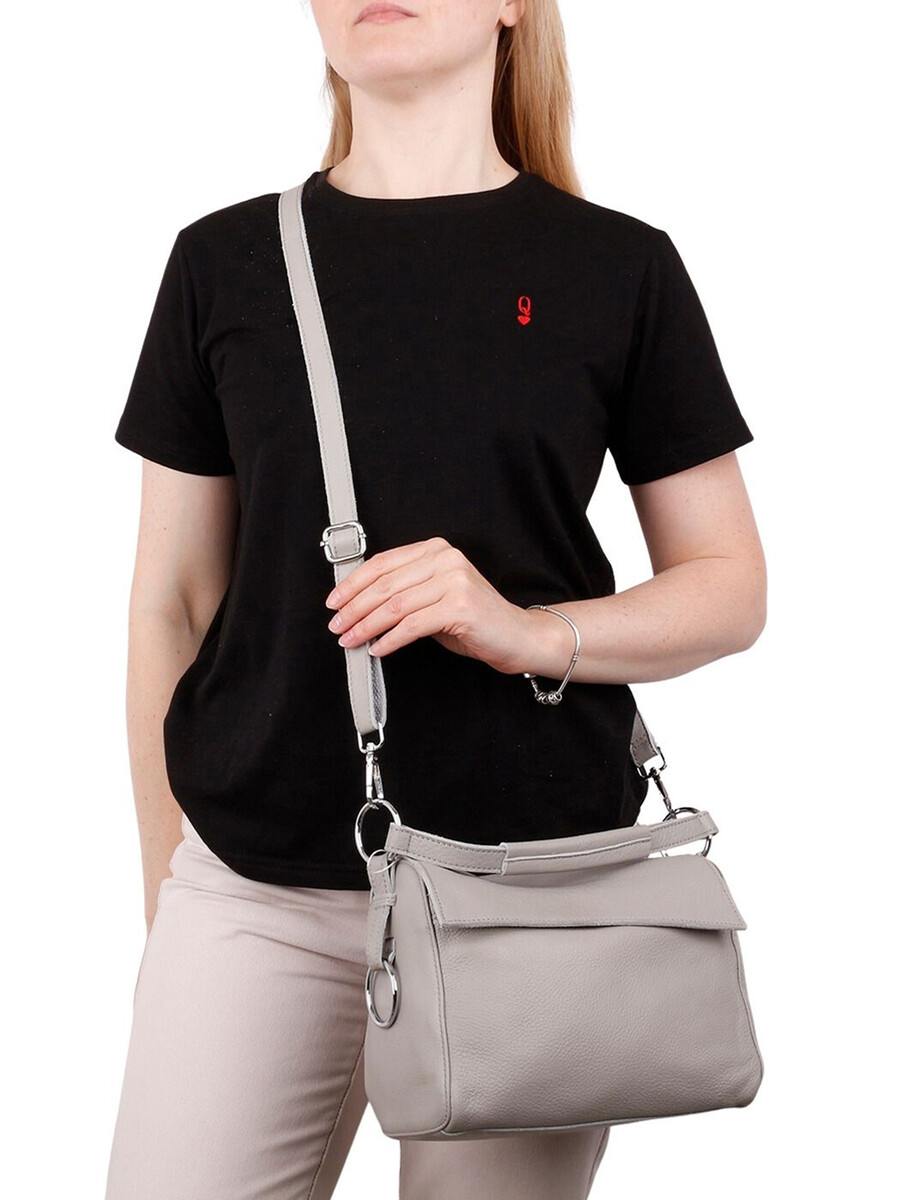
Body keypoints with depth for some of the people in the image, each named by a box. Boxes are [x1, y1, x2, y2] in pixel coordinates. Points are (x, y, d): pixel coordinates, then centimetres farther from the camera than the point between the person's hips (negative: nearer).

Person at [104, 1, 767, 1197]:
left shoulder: (620, 268, 3)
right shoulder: (225, 261, 7)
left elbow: (731, 587, 5)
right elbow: (171, 602, 11)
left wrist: (525, 631, -14)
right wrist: (164, 891, 11)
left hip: (532, 888, -1)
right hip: (255, 890, 1)